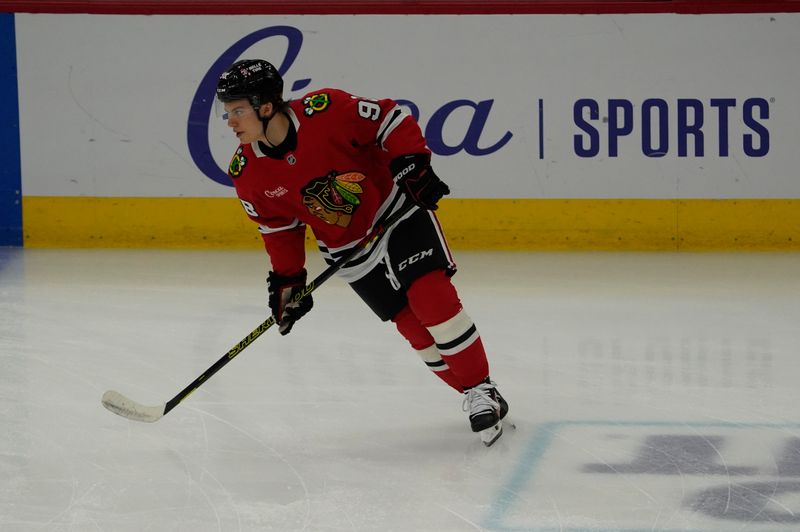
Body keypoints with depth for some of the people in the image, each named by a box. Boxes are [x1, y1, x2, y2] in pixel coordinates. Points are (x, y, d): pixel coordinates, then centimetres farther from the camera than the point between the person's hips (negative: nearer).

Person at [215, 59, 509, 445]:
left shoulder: (327, 110, -26)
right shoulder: (248, 174, -11)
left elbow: (390, 120, -14)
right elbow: (279, 227, 4)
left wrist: (412, 165, -21)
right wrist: (286, 280, 4)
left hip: (399, 212, -4)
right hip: (348, 250, 4)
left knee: (433, 299, -17)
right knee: (412, 325, -3)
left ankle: (482, 391, -4)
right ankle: (473, 395, 11)